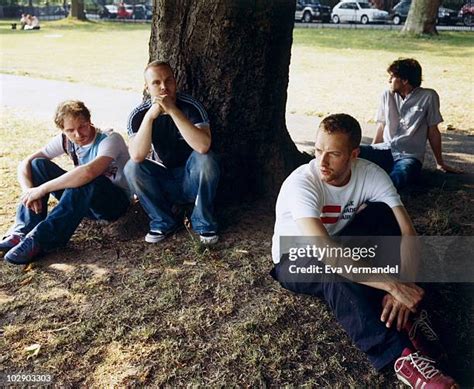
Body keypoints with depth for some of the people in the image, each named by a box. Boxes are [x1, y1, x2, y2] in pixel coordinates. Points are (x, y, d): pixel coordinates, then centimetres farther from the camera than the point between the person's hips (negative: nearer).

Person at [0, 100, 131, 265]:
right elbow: (25, 164, -6)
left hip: (116, 201, -6)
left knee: (85, 182, -38)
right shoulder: (65, 140, -4)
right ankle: (23, 232, -18)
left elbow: (89, 172, -41)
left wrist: (42, 189, -35)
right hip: (82, 199, 6)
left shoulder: (110, 139, -22)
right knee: (38, 164, -8)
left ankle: (38, 240, -35)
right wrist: (29, 192, -26)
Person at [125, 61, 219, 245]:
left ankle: (204, 222, -11)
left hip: (192, 181, -2)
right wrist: (150, 116, -35)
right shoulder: (139, 114, -11)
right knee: (132, 168, -23)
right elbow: (137, 156, -27)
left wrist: (173, 110, -37)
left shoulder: (190, 106, -18)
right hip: (163, 181, 2)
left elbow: (203, 146, -36)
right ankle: (163, 222, -5)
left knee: (205, 159, -32)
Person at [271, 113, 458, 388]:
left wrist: (401, 289, -40)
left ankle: (405, 315, -22)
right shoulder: (301, 183, -31)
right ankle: (402, 356, -36)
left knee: (381, 212, -22)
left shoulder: (371, 174, -18)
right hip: (296, 261, -4)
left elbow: (407, 232, -24)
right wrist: (393, 285, -45)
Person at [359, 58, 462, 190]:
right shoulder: (387, 95, 10)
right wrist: (371, 155, 15)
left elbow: (433, 131, 6)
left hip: (410, 156, -4)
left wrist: (440, 163, 14)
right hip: (386, 150, 4)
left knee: (394, 180, -41)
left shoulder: (428, 97, -1)